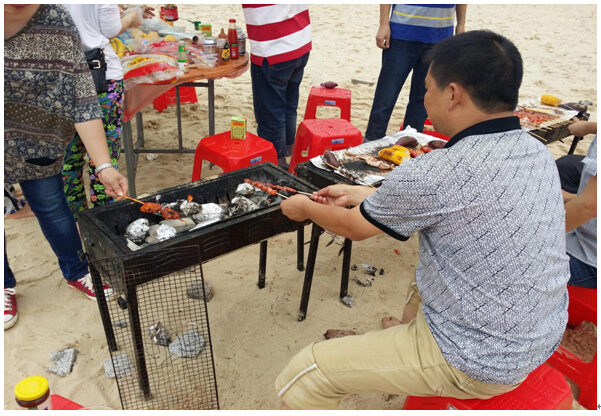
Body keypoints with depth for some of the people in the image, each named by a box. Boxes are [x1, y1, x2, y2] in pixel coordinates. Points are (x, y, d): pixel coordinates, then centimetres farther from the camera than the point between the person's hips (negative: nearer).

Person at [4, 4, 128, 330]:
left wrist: (104, 166, -24)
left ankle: (76, 271, 33)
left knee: (50, 203, 10)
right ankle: (5, 286, 33)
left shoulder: (57, 25, -18)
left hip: (33, 137, 0)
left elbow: (82, 103, -20)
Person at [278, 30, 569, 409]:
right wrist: (358, 194, 16)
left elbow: (354, 228, -9)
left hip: (477, 366, -8)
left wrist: (305, 207, 12)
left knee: (301, 378, -3)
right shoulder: (538, 153, -2)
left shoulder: (433, 176, -28)